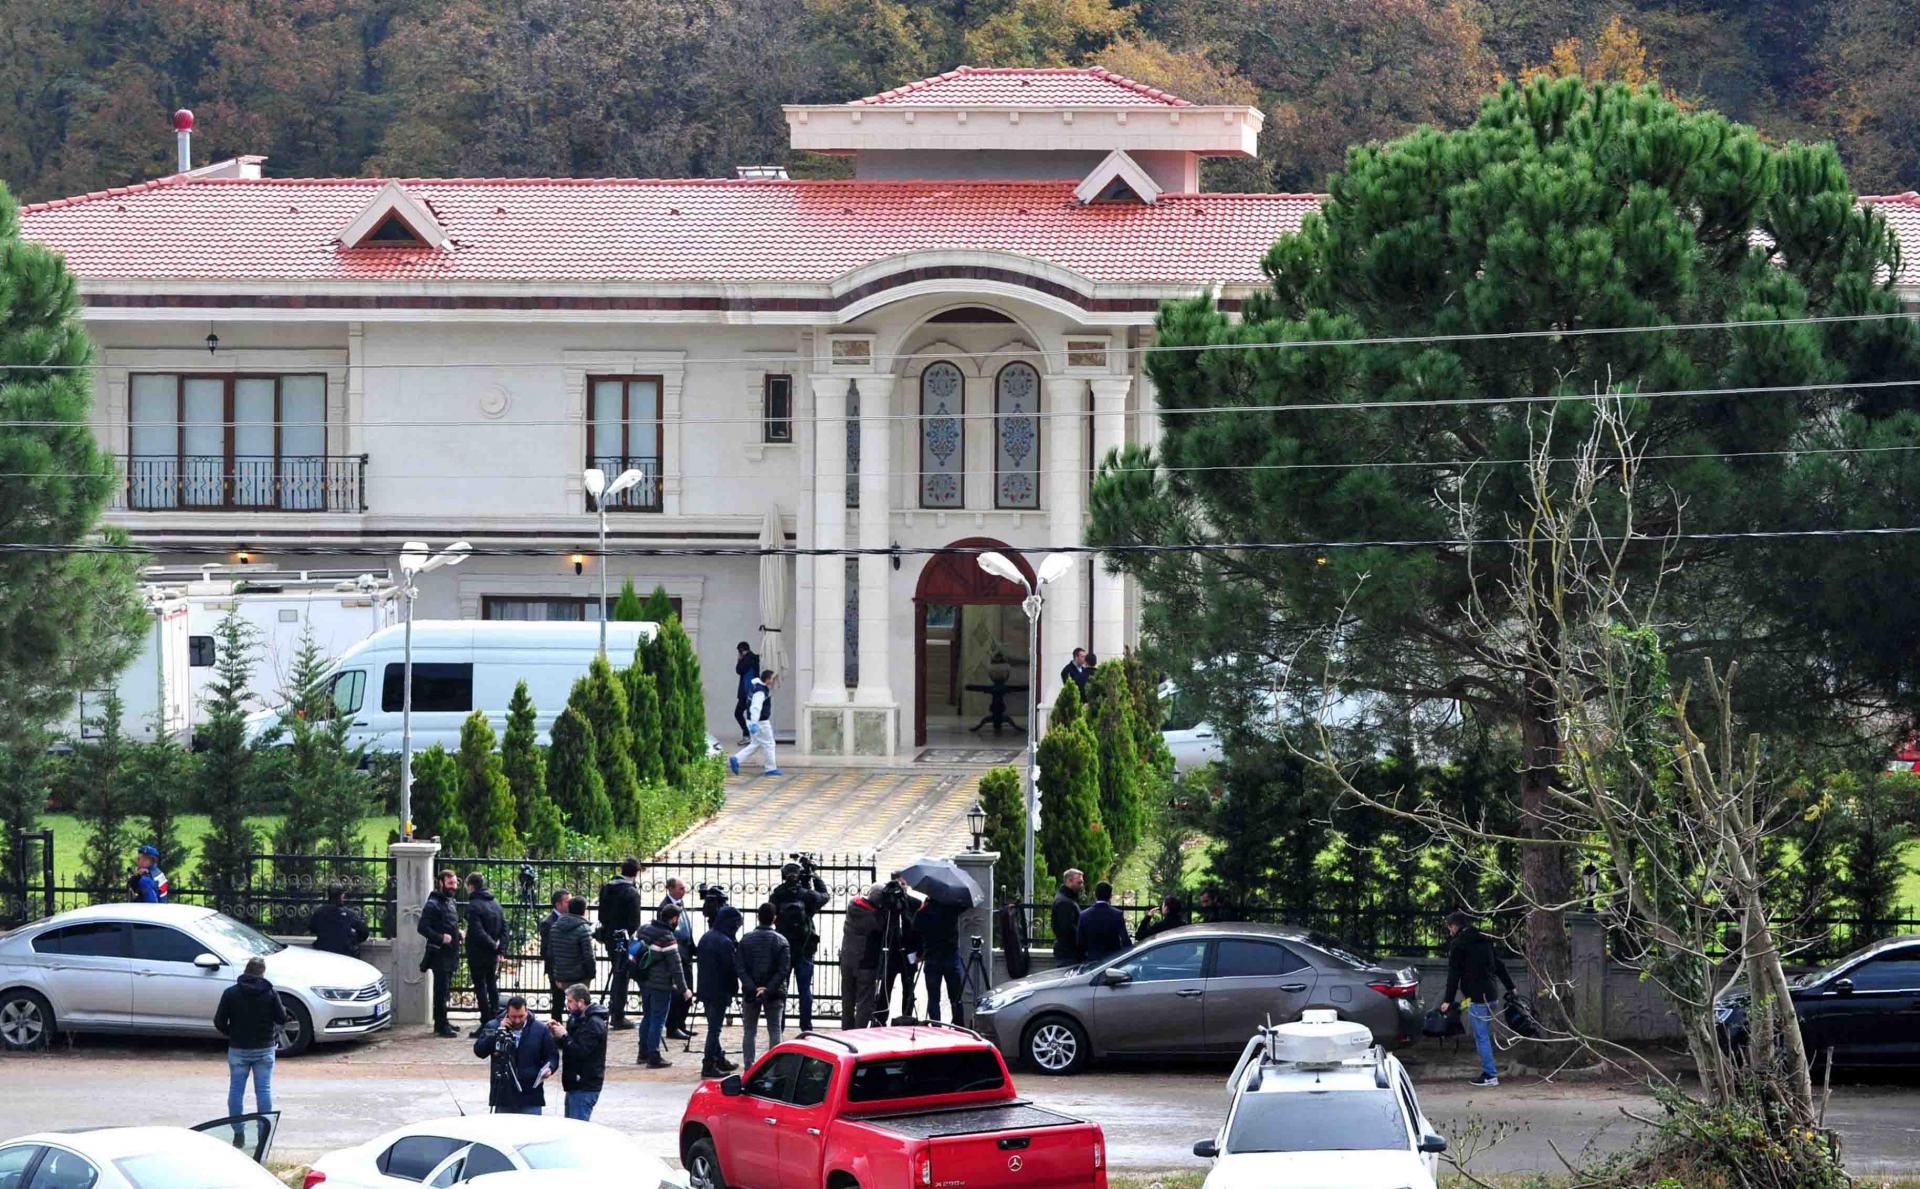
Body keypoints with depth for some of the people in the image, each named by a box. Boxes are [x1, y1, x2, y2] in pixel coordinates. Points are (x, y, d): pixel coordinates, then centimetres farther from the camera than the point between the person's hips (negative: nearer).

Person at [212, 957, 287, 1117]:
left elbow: (219, 1021, -6)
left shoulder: (231, 993, -5)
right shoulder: (270, 993, -6)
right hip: (264, 1049, 0)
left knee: (236, 1090, 7)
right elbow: (282, 1019, -4)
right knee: (264, 1089, 6)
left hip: (238, 1049, 0)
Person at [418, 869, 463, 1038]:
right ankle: (441, 1026, -7)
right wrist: (441, 937, -24)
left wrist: (457, 933, 10)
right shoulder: (433, 904, -12)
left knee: (444, 990, 14)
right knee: (441, 990, -9)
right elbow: (422, 928, -18)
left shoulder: (450, 902, 17)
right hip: (439, 954, -9)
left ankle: (441, 1023, 21)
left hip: (450, 955, 9)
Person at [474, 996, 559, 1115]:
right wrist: (499, 1031, -12)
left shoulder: (541, 1030, 3)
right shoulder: (493, 1026, 4)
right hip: (503, 1096, 1)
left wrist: (549, 1068, -14)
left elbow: (552, 1055, 8)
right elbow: (479, 1051, -5)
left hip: (530, 1097, -1)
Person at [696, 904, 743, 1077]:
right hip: (719, 992, -8)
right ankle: (709, 1066, -1)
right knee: (715, 1029, -2)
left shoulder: (706, 938, 8)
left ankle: (719, 1059, 31)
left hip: (705, 990, 8)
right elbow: (732, 968, -16)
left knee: (714, 1027, 19)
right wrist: (732, 991, -4)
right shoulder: (725, 943, -19)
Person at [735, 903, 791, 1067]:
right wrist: (769, 989, -14)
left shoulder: (746, 940, -2)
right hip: (775, 995, -1)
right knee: (774, 1031, 5)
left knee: (749, 1032, 8)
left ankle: (748, 1067, 6)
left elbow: (739, 967, -9)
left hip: (750, 993, 1)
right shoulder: (781, 941, -5)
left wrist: (752, 988, -14)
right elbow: (783, 970, -13)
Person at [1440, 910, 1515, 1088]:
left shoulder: (1459, 944, -6)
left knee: (1481, 1036, -5)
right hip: (1490, 993, 8)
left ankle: (1490, 1075, -7)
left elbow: (1454, 974, -9)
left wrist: (1448, 1000, -7)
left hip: (1476, 996, -8)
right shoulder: (1485, 940, 17)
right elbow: (1499, 965, 21)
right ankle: (1489, 1072, 14)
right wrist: (1510, 987, 26)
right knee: (1486, 1035, 14)